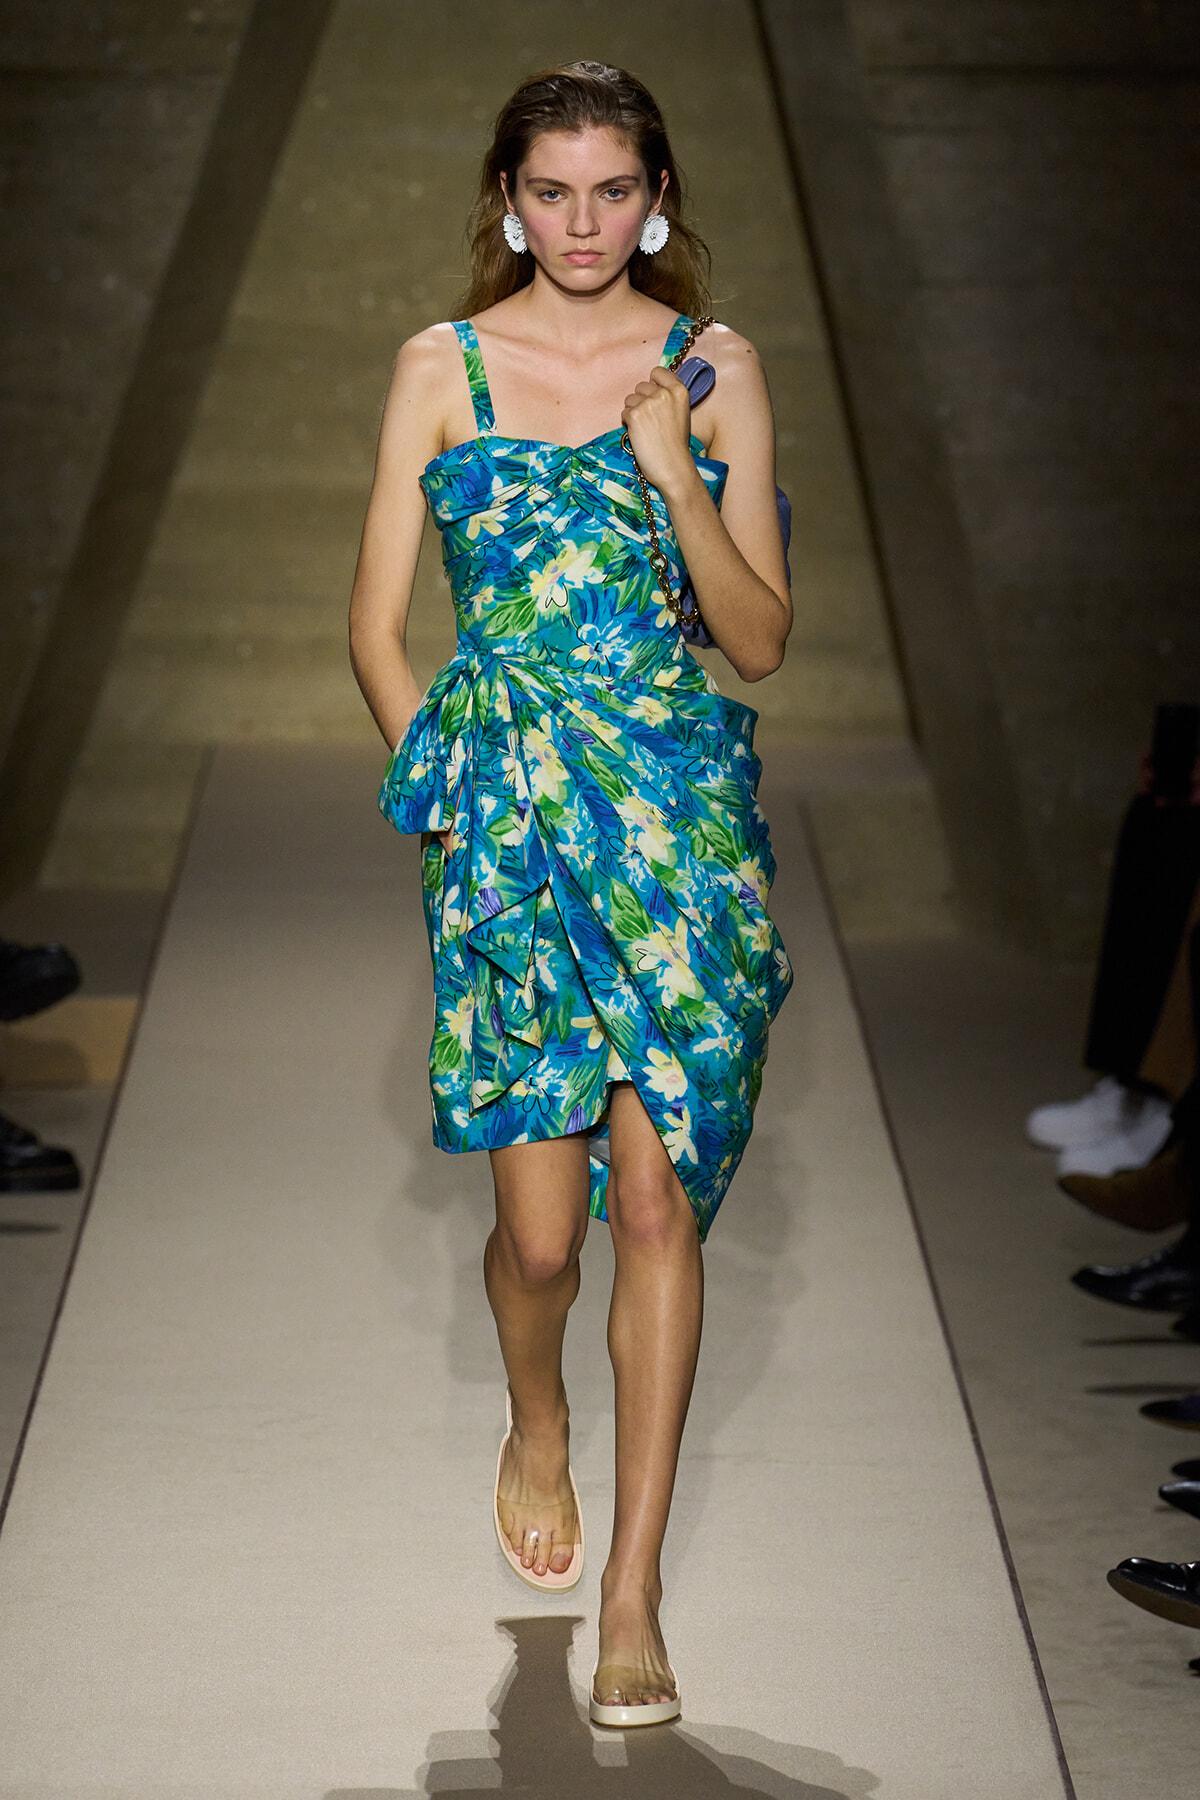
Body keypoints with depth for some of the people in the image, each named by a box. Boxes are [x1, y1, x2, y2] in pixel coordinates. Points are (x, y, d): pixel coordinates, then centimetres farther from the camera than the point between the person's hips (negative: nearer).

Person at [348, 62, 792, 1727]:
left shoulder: (717, 370, 4)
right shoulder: (442, 368, 4)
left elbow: (763, 640, 1)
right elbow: (379, 626, 7)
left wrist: (676, 477, -12)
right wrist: (449, 791, -1)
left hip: (682, 818, 0)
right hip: (502, 819, 0)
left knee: (659, 1203, -2)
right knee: (541, 1228, -2)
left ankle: (633, 1592, 7)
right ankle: (535, 1429, 33)